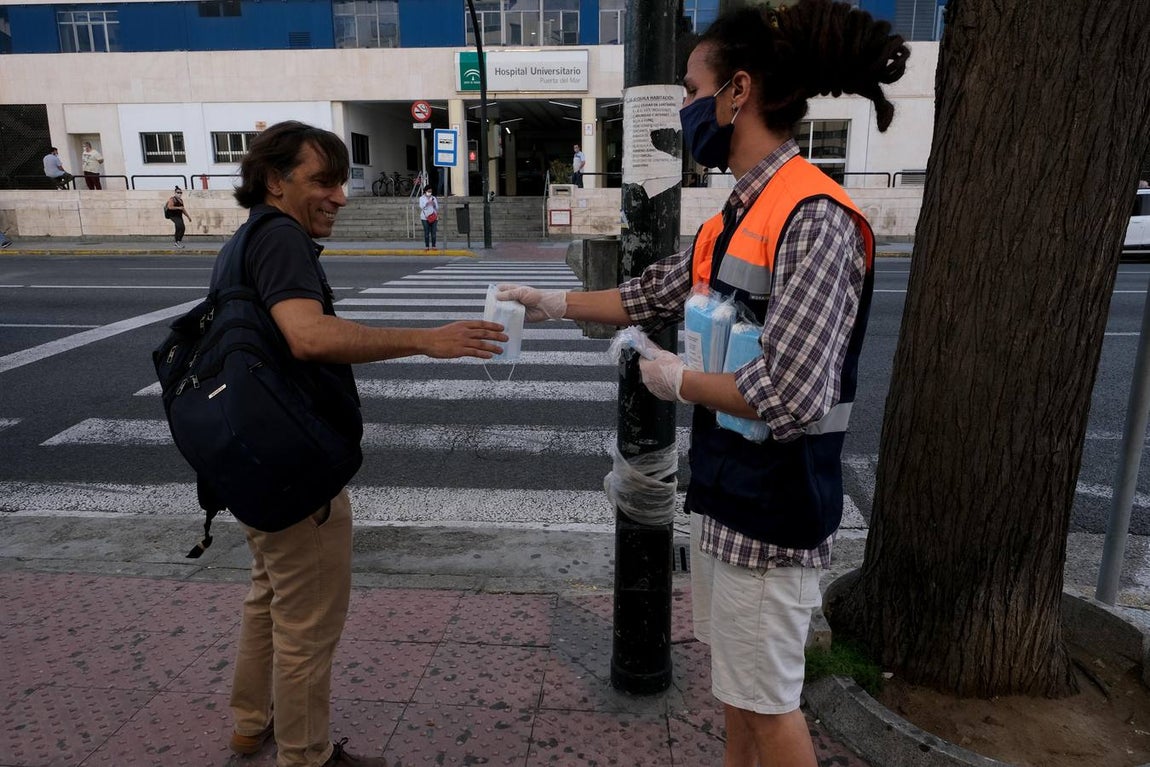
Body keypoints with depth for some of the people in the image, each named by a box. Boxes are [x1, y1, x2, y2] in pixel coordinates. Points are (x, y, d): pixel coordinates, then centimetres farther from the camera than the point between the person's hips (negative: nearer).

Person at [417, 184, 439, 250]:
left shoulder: (434, 198, 13)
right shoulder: (422, 198, 7)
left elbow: (437, 207, 10)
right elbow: (421, 206, -6)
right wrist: (427, 203, -17)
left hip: (433, 217, 2)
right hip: (425, 217, -2)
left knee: (433, 232, -2)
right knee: (426, 232, -4)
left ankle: (433, 246, 3)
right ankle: (427, 246, 0)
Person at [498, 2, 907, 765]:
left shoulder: (814, 217, -22)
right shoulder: (738, 216, 7)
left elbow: (790, 396, -29)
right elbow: (653, 296, 19)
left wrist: (678, 380, -14)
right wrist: (554, 302, 21)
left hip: (774, 501, -9)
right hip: (725, 486, 9)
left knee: (768, 699, 10)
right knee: (735, 676, 25)